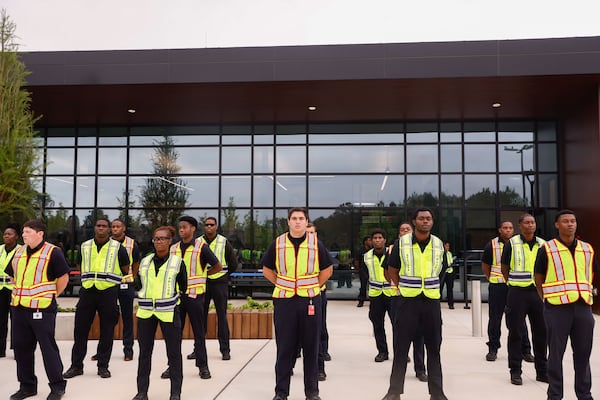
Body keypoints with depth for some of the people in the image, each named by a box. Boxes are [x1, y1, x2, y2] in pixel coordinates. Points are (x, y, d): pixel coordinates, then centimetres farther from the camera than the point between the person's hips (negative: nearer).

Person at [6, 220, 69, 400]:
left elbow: (63, 277, -6)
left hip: (42, 309, -7)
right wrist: (20, 292, 18)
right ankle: (27, 385, 27)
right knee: (21, 348, 13)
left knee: (48, 348, -1)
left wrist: (51, 295, 0)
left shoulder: (52, 252, -8)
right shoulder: (19, 252, 12)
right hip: (18, 307, 7)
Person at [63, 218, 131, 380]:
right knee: (80, 329, 4)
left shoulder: (118, 248, 1)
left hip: (108, 292, -3)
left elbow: (125, 270, 11)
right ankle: (76, 365, 16)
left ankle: (103, 366, 14)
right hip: (87, 291, 3)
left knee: (107, 331, 3)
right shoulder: (84, 246, 11)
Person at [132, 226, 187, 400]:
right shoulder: (145, 261, 8)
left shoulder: (177, 262, -1)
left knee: (173, 352, 2)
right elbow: (138, 284, 18)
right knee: (144, 352, 10)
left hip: (168, 312, -3)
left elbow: (183, 287, 8)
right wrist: (145, 296, 11)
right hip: (145, 312, 3)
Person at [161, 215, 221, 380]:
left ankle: (202, 366, 13)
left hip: (194, 294, -4)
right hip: (177, 294, 4)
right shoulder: (173, 248, 9)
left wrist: (201, 275, 6)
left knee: (199, 332, 4)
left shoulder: (201, 247, -4)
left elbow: (217, 266, 1)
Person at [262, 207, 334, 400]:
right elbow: (267, 268, 14)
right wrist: (280, 285, 5)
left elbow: (327, 268, 11)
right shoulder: (278, 243, 4)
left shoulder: (316, 243, 3)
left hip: (310, 300, 0)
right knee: (284, 347, 5)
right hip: (284, 300, 0)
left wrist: (313, 286, 4)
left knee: (311, 346, 6)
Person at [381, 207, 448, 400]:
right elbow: (392, 270, 6)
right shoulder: (401, 243, -4)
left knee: (433, 347, 9)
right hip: (407, 301, -2)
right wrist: (405, 288, 3)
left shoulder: (439, 244, 3)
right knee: (401, 347, 3)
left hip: (431, 301, 2)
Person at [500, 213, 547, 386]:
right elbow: (505, 268, 6)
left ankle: (542, 371, 22)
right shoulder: (511, 244, -3)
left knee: (541, 332, 9)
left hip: (538, 292, 3)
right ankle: (515, 371, 11)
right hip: (517, 293, -3)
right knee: (515, 332, 2)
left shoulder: (542, 244, 7)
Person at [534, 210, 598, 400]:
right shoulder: (547, 249, -1)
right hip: (557, 308, -4)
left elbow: (591, 274, 21)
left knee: (583, 352, 11)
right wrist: (547, 299, 3)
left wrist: (586, 295, 15)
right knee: (556, 352, 4)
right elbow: (538, 278, 5)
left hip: (583, 307, 4)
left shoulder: (587, 249, 11)